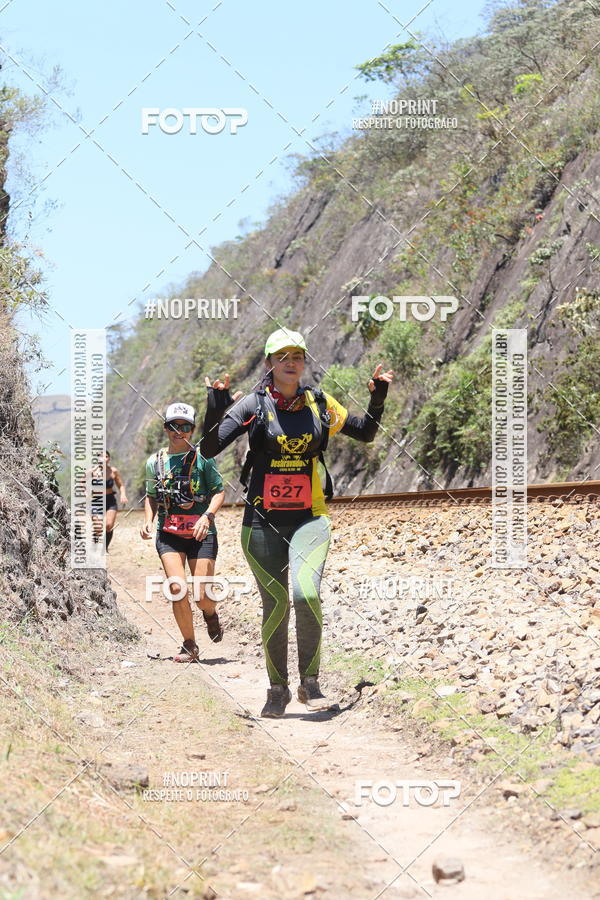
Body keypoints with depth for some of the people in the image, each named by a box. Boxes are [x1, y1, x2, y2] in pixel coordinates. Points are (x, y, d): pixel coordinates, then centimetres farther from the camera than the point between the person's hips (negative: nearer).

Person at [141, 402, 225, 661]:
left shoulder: (202, 457, -1)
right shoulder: (155, 462, 8)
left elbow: (219, 492, -1)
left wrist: (207, 516, -17)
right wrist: (147, 521, 2)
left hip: (201, 533, -2)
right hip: (168, 533, 2)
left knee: (202, 596, -6)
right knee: (178, 589, -15)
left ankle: (210, 613, 34)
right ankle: (189, 646, 3)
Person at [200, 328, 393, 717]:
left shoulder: (319, 403, 6)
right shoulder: (254, 404, -2)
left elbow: (365, 433, 20)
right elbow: (210, 449, -8)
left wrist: (378, 398, 5)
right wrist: (215, 407, -21)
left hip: (310, 517, 1)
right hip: (263, 520, 0)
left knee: (306, 594, -20)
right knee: (276, 604, 2)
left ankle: (310, 682, -2)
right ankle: (278, 689, 20)